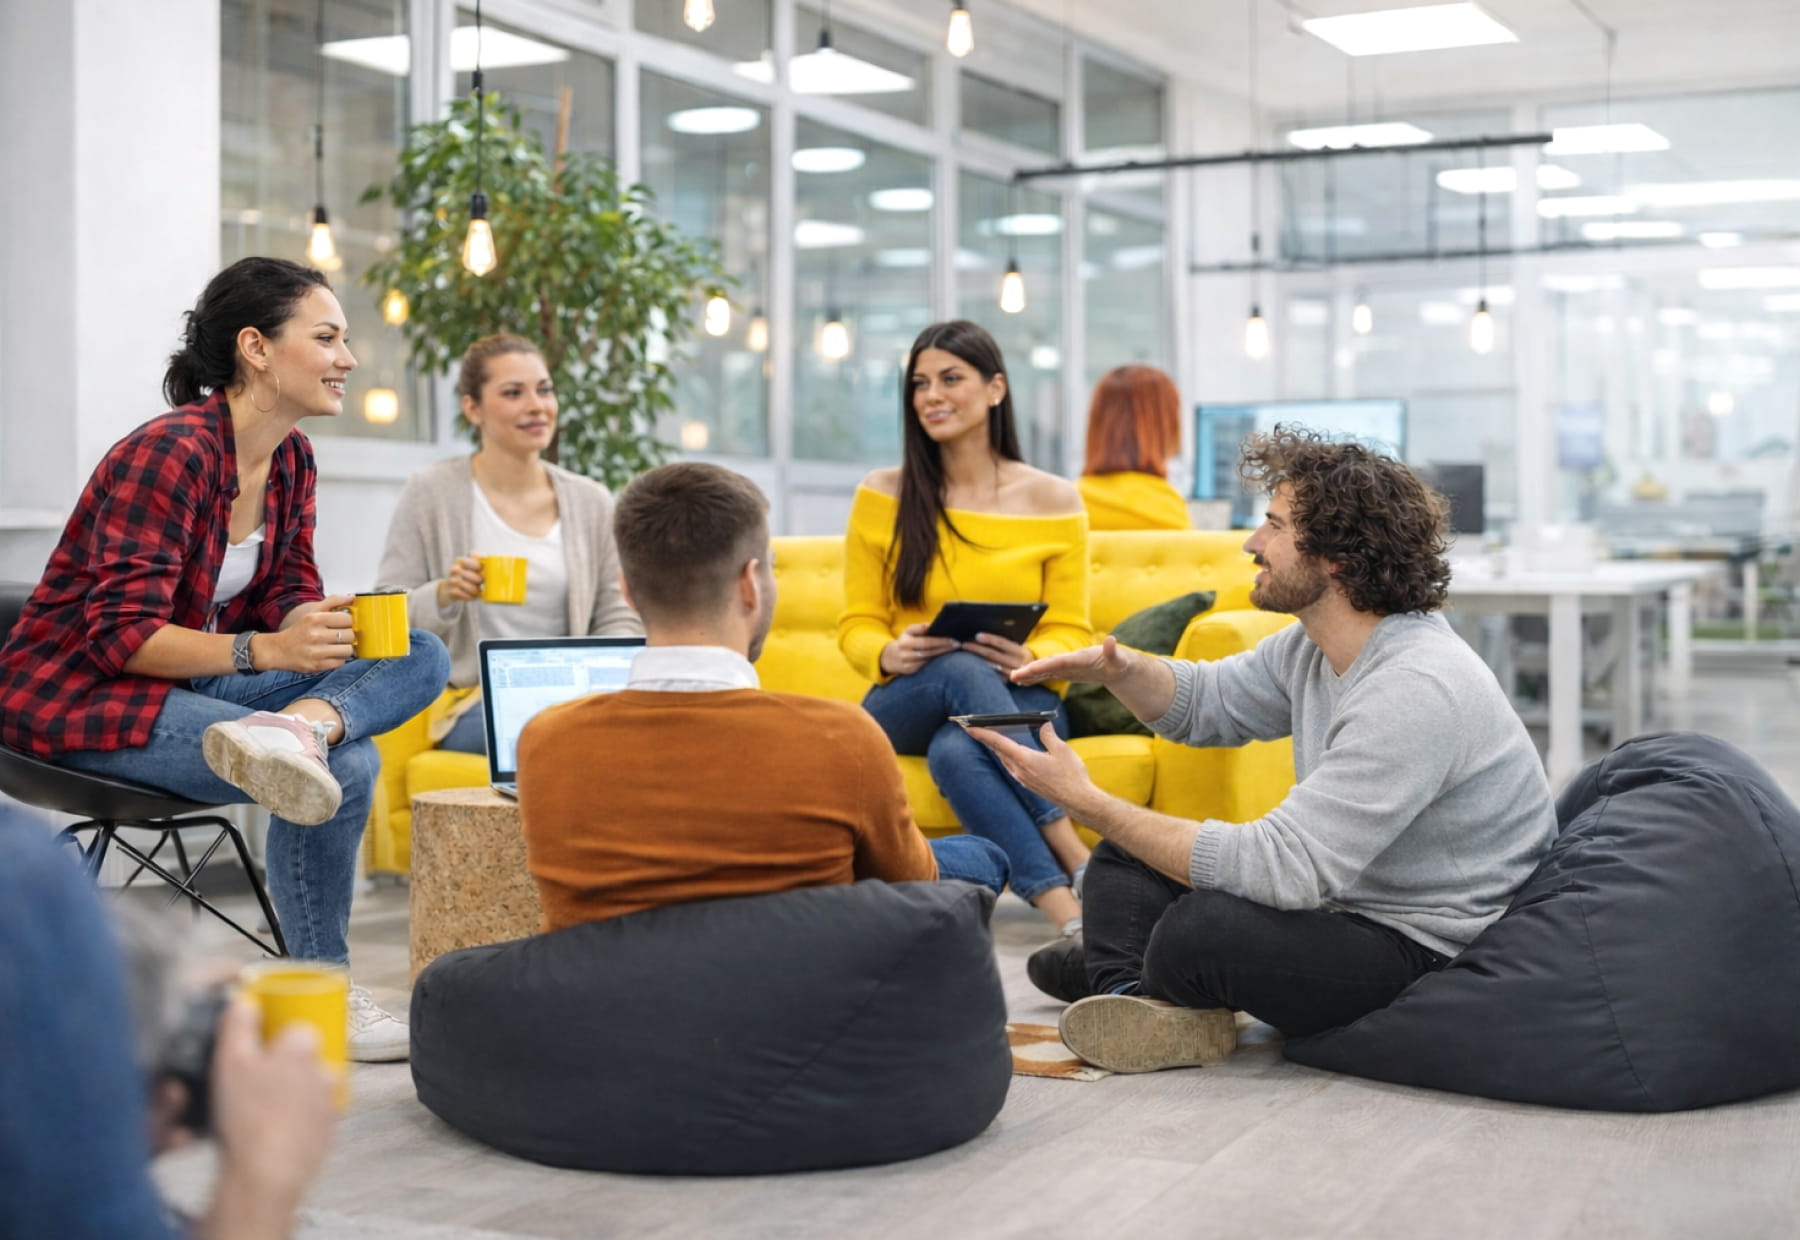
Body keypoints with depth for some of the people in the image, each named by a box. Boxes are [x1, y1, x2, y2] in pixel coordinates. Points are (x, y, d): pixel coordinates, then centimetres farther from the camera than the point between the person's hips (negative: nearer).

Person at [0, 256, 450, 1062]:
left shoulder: (290, 458, 4)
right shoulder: (168, 453, -21)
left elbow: (288, 596, 7)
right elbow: (121, 635, -24)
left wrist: (325, 626, -17)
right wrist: (261, 650, -35)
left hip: (196, 682, 8)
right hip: (79, 693, -8)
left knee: (422, 656, -10)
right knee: (346, 767, -27)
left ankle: (297, 727, -36)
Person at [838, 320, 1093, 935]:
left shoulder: (1052, 499, 4)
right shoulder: (882, 496, 4)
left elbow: (1071, 631, 4)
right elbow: (856, 628, 5)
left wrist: (1030, 657, -20)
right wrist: (889, 655, -20)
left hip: (1019, 700, -1)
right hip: (905, 704, 1)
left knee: (955, 752, -37)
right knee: (958, 668, -37)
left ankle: (1062, 908, -39)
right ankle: (1073, 858, -41)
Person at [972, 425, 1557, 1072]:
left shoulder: (1415, 690, -29)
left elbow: (1281, 867, -32)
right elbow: (1207, 702, 19)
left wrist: (1087, 801, -29)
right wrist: (1120, 669, -6)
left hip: (1432, 952, -10)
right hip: (1349, 899, 10)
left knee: (1201, 932, -30)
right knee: (1125, 858, 11)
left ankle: (1119, 969, 0)